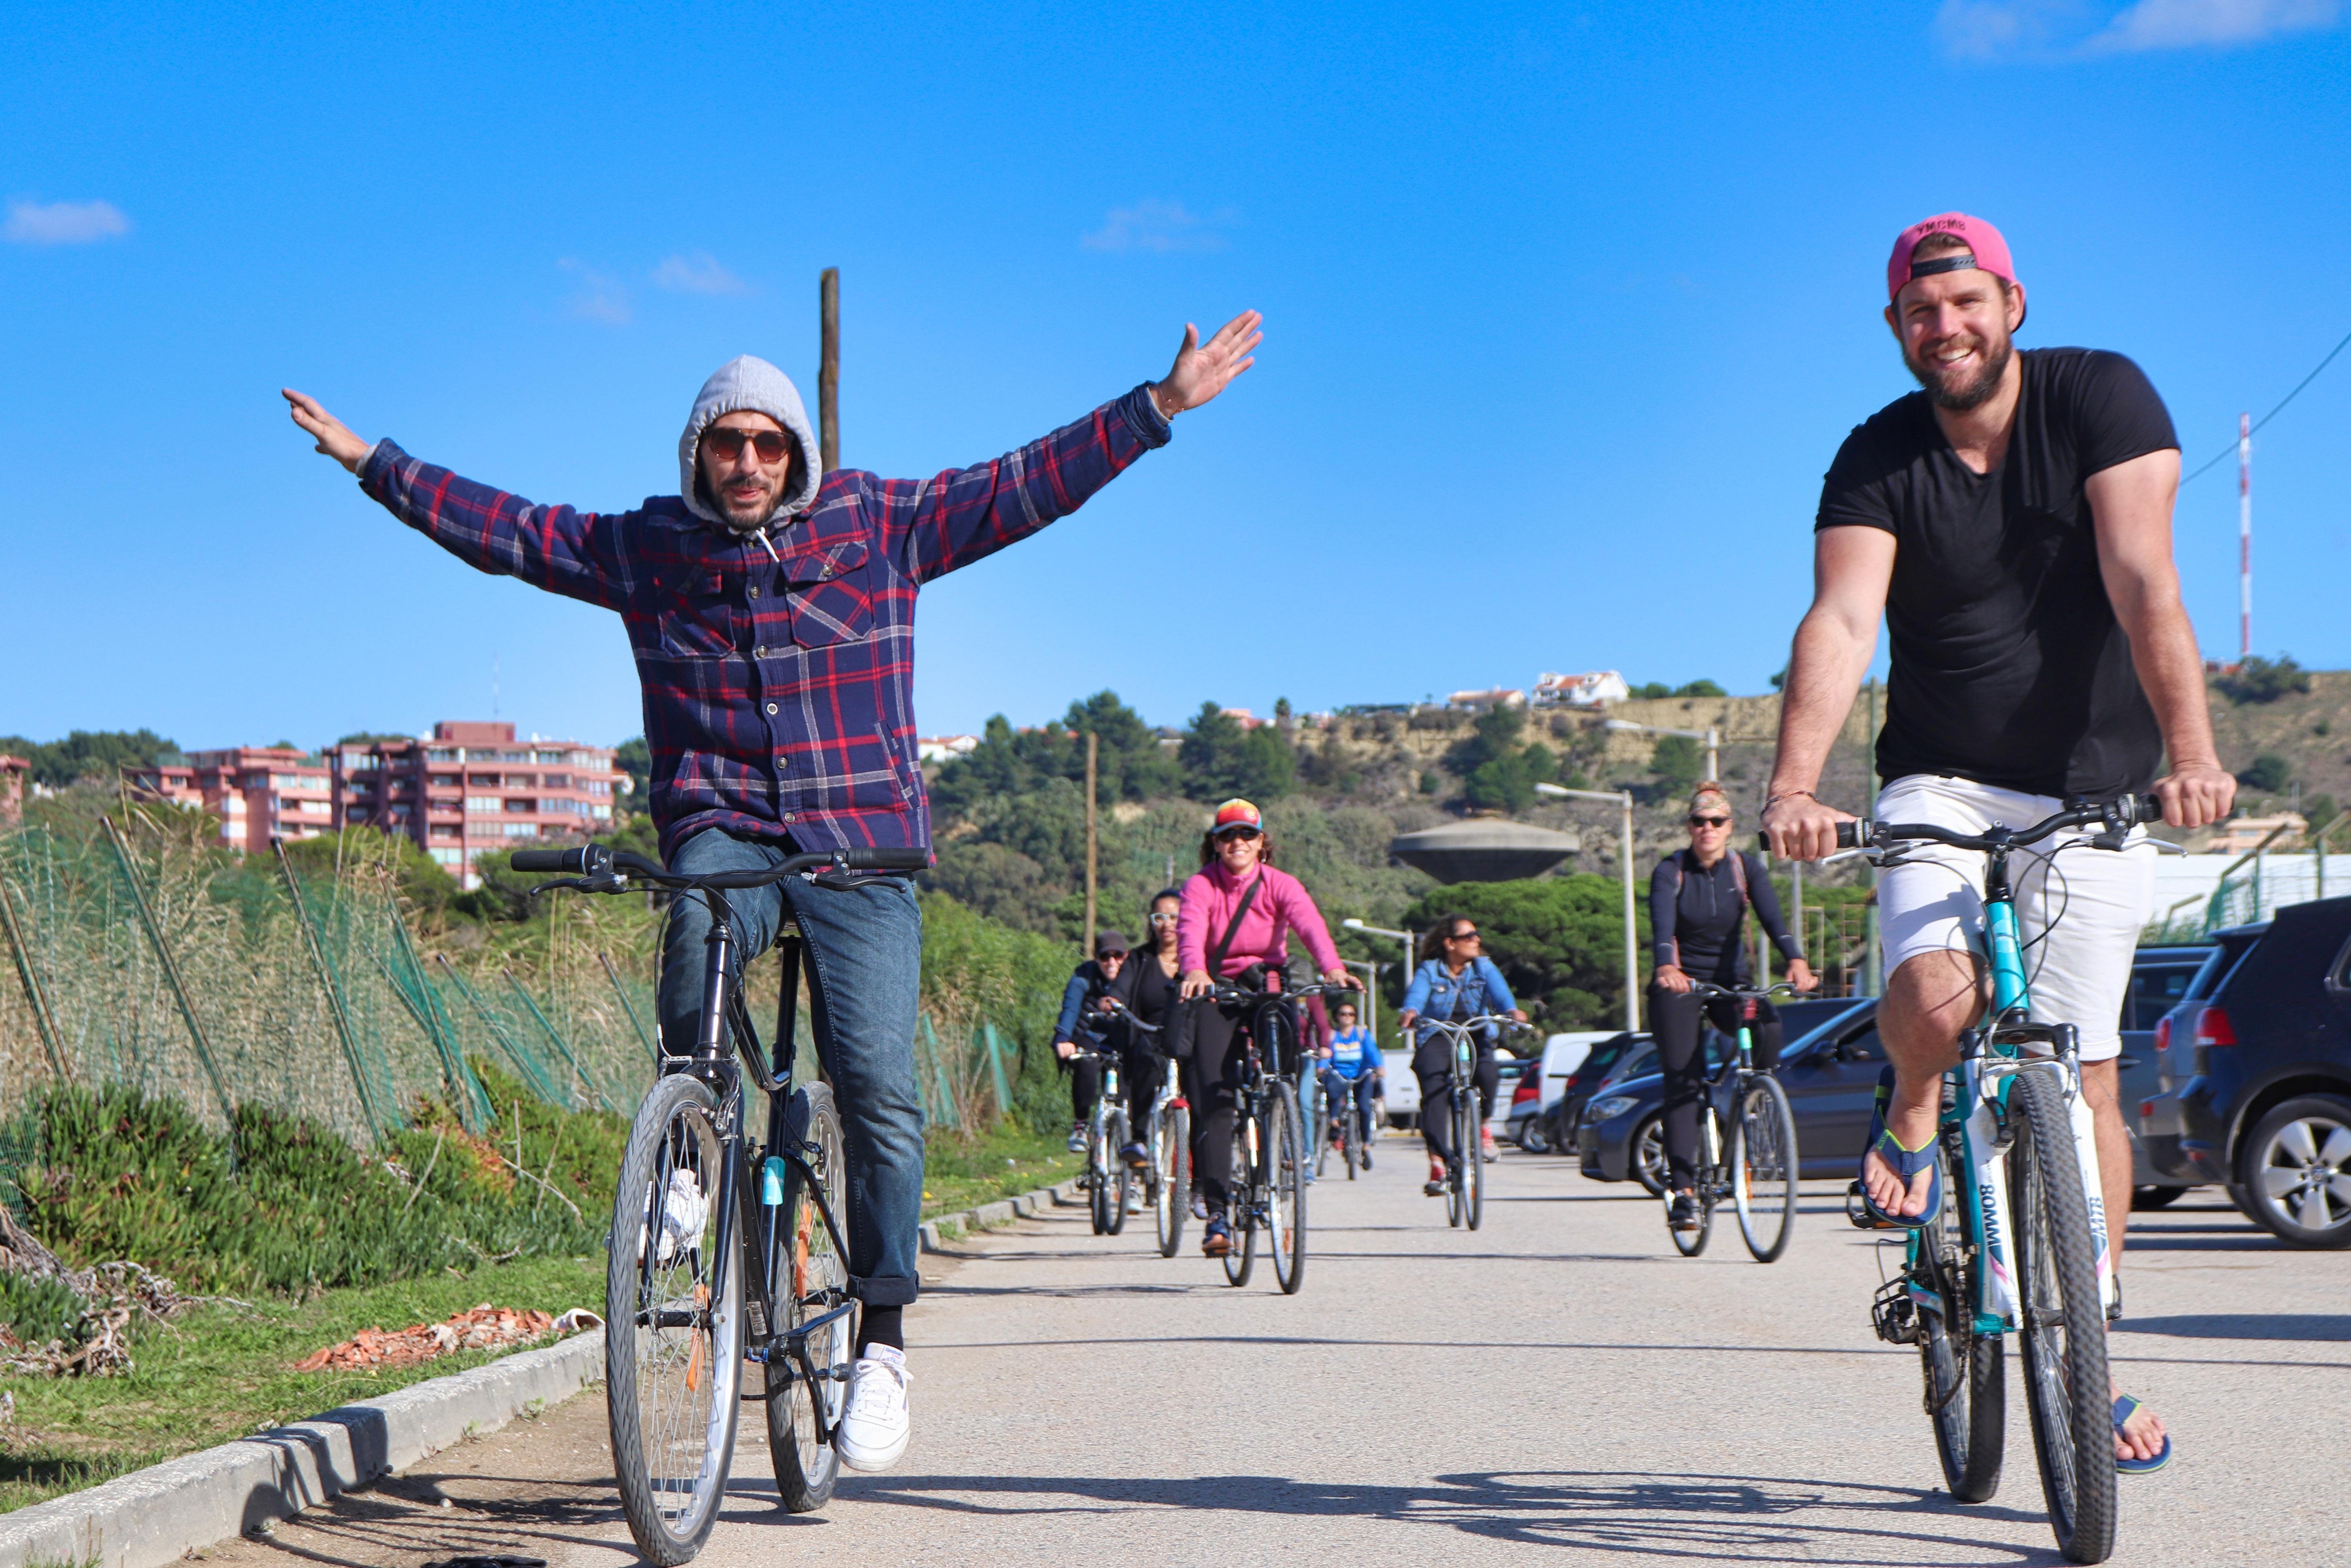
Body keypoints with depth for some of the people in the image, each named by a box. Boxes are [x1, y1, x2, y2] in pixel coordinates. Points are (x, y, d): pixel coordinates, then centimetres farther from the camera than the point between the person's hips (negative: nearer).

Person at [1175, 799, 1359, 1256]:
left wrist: (1332, 967, -45)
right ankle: (1217, 1213, -14)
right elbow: (1191, 931, -28)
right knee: (1215, 1100, -14)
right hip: (1218, 995, -1)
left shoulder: (1281, 885, -5)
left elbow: (1310, 924, -25)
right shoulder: (1201, 886, -8)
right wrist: (1195, 971, -50)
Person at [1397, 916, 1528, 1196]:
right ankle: (1438, 1161, -24)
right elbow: (1417, 993, -17)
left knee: (1489, 1072, -29)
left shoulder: (1484, 968, 8)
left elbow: (1498, 990, -12)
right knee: (1434, 1091, -25)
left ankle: (1482, 1124, 2)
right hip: (1436, 1037, -1)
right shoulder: (1429, 971, 3)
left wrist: (1511, 1010, -35)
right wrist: (1410, 1012, -42)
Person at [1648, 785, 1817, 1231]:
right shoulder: (1671, 871, -7)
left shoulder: (1746, 867, -2)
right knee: (1682, 1081, -12)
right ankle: (1684, 1188, -12)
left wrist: (1795, 960, -37)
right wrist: (1666, 966, -45)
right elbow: (1663, 924, -24)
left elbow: (1771, 916, -18)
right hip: (1679, 983, -1)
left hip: (1732, 980, 1)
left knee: (1768, 1027, -30)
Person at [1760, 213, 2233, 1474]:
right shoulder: (1877, 462, -6)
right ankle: (1914, 1119, 10)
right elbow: (1838, 623, -21)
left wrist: (2190, 750, -36)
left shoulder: (2102, 400, -9)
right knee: (1933, 998, -27)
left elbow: (2143, 584, -22)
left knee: (2083, 1079, -4)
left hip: (2094, 787, 0)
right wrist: (1794, 784, -38)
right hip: (1945, 784, 1)